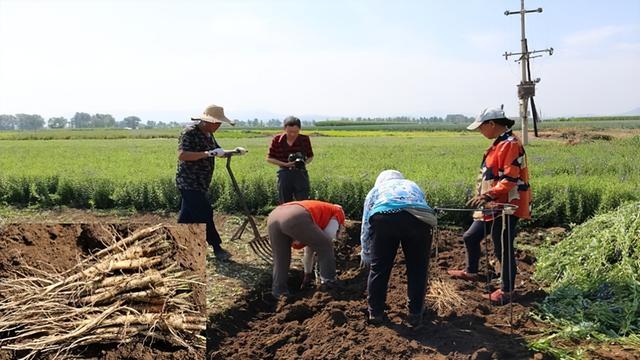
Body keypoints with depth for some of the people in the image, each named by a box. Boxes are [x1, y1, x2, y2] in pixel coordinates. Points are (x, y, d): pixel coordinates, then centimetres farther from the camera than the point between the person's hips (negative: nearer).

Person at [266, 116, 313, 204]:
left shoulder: (305, 139, -2)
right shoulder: (277, 140, -4)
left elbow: (310, 156, 12)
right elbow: (269, 158, 3)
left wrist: (305, 162, -11)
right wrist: (285, 164, -11)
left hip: (301, 174, 0)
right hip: (284, 174, 0)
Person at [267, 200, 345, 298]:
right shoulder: (337, 212, 26)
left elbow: (309, 242, 44)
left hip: (273, 217, 7)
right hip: (295, 218, -7)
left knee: (280, 260, 24)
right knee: (325, 246, 14)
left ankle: (278, 291, 24)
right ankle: (329, 282, 18)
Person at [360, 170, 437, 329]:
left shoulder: (376, 189, 38)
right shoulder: (413, 185, 43)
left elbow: (365, 225, 37)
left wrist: (365, 255, 50)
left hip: (383, 216, -1)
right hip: (419, 217, 1)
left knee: (379, 267, 17)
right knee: (417, 268, 19)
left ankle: (375, 312, 30)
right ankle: (415, 315, 25)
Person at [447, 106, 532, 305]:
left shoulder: (510, 144, -17)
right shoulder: (499, 144, 13)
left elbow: (511, 179, -23)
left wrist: (488, 195, -29)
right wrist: (483, 196, 20)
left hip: (506, 207, -10)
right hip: (493, 207, 10)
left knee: (503, 249, 0)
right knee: (471, 237, 19)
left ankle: (506, 291, 16)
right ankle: (470, 272, 40)